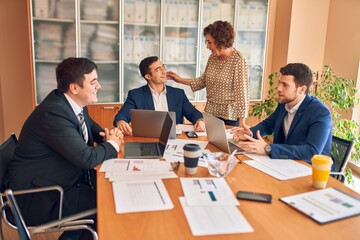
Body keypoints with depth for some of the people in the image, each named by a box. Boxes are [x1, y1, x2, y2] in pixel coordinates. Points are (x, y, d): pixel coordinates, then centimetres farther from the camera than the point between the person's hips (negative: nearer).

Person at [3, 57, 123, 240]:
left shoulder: (74, 103, -1)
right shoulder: (53, 113, -29)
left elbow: (92, 127, 18)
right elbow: (87, 158, -31)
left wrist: (108, 134, -5)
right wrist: (112, 144, -11)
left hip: (65, 175, 9)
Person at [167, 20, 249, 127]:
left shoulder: (238, 60, -16)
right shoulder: (212, 57, 4)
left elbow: (242, 93, -16)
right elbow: (203, 81, 16)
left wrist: (242, 123, -17)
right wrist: (180, 80, 9)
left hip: (229, 117, -6)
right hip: (210, 113, 6)